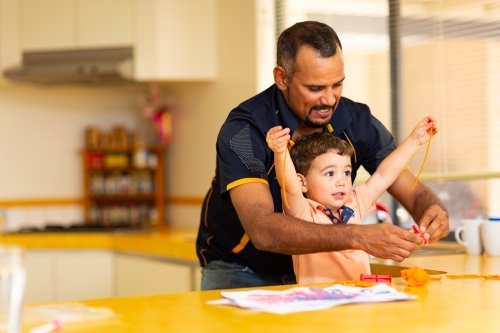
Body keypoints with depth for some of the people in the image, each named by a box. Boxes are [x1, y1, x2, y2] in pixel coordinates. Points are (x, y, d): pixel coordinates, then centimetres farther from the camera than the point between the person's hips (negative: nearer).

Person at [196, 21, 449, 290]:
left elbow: (415, 194, -8)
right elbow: (262, 230, -37)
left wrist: (434, 211, -33)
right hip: (241, 272, -3)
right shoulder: (244, 130, -24)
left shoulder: (357, 122, -11)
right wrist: (358, 237, -48)